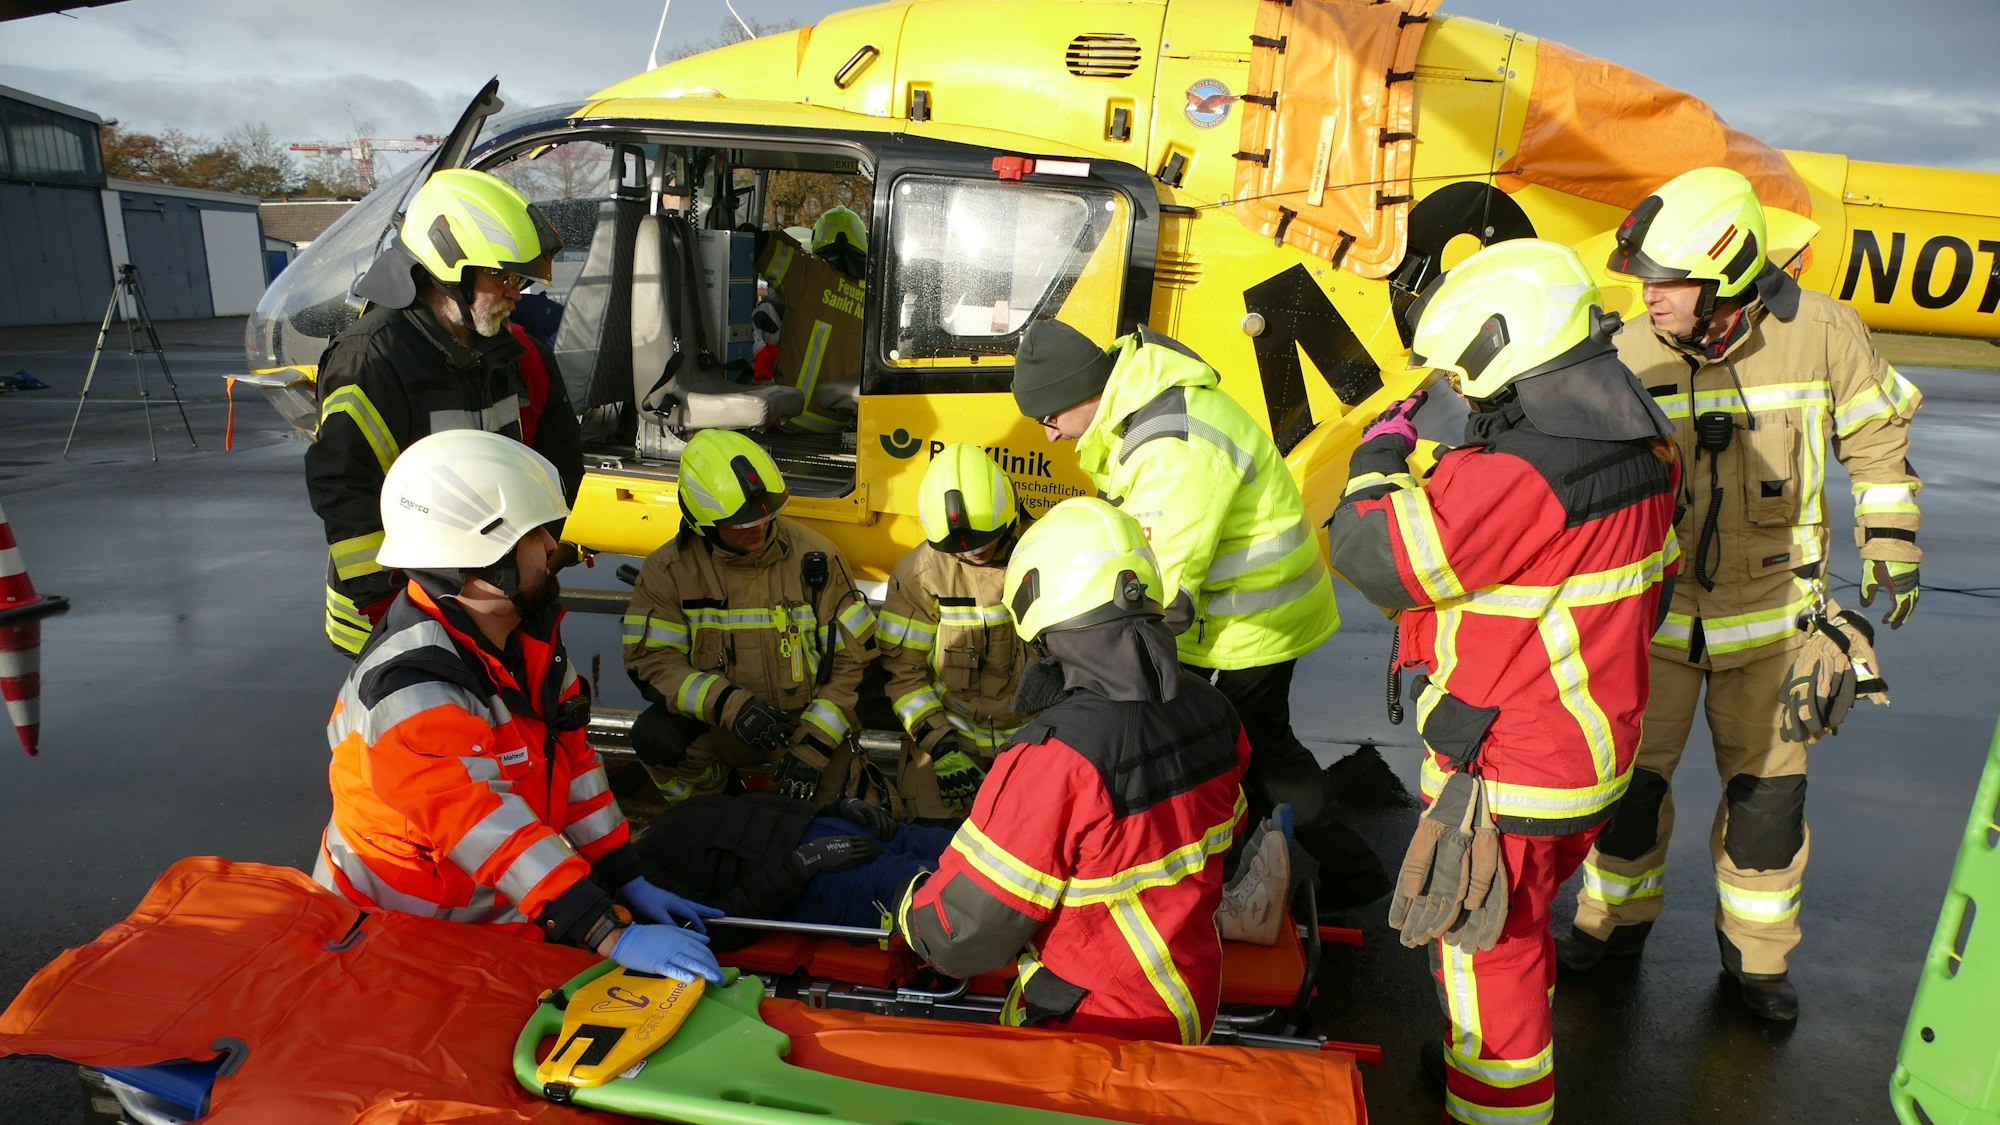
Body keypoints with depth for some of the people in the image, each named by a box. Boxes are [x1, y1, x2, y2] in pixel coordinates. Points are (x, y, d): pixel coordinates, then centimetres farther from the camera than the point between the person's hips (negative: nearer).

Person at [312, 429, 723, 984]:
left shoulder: (529, 637, -1)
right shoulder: (409, 692, -28)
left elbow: (573, 760, 3)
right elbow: (489, 832, -33)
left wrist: (634, 882, -1)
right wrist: (613, 936, -36)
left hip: (509, 905, 7)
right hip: (402, 933, -7)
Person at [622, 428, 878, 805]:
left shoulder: (813, 556, -13)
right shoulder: (668, 569, -11)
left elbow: (854, 654, -11)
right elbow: (651, 660, -14)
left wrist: (813, 746, -17)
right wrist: (729, 704, -30)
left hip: (808, 721, -1)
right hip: (717, 727, 1)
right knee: (655, 735, -27)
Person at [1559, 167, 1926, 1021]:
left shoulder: (1820, 333, -12)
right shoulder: (1631, 356, -12)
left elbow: (1876, 437, 5)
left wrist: (1890, 542, 5)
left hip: (1770, 611, 0)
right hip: (1653, 608, 0)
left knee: (1768, 785, 11)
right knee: (1626, 773, 7)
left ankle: (1756, 951, 32)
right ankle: (1616, 916, 31)